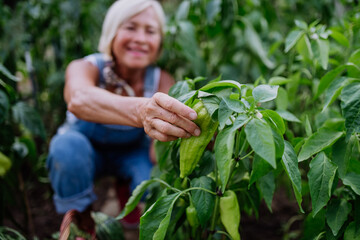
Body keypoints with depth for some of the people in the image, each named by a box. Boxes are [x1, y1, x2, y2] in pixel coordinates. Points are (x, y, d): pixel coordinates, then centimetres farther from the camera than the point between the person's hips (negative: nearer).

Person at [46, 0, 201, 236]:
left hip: (132, 153, 2)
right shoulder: (85, 67, -28)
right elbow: (79, 98, -56)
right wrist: (140, 110, -76)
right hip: (85, 151, -1)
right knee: (68, 144, -34)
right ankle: (80, 223, -8)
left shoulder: (161, 80, -21)